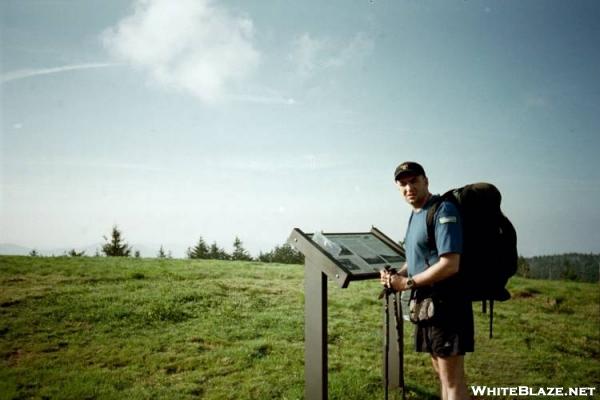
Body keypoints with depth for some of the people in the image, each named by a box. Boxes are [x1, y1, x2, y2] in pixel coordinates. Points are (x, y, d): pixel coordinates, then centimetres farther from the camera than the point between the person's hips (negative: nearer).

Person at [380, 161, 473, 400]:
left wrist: (408, 283, -16)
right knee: (442, 375, 20)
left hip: (446, 304, -9)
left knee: (453, 381, -1)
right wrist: (396, 276, 2)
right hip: (427, 303, 9)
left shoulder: (443, 210, -15)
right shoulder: (415, 215, 14)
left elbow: (450, 265, -24)